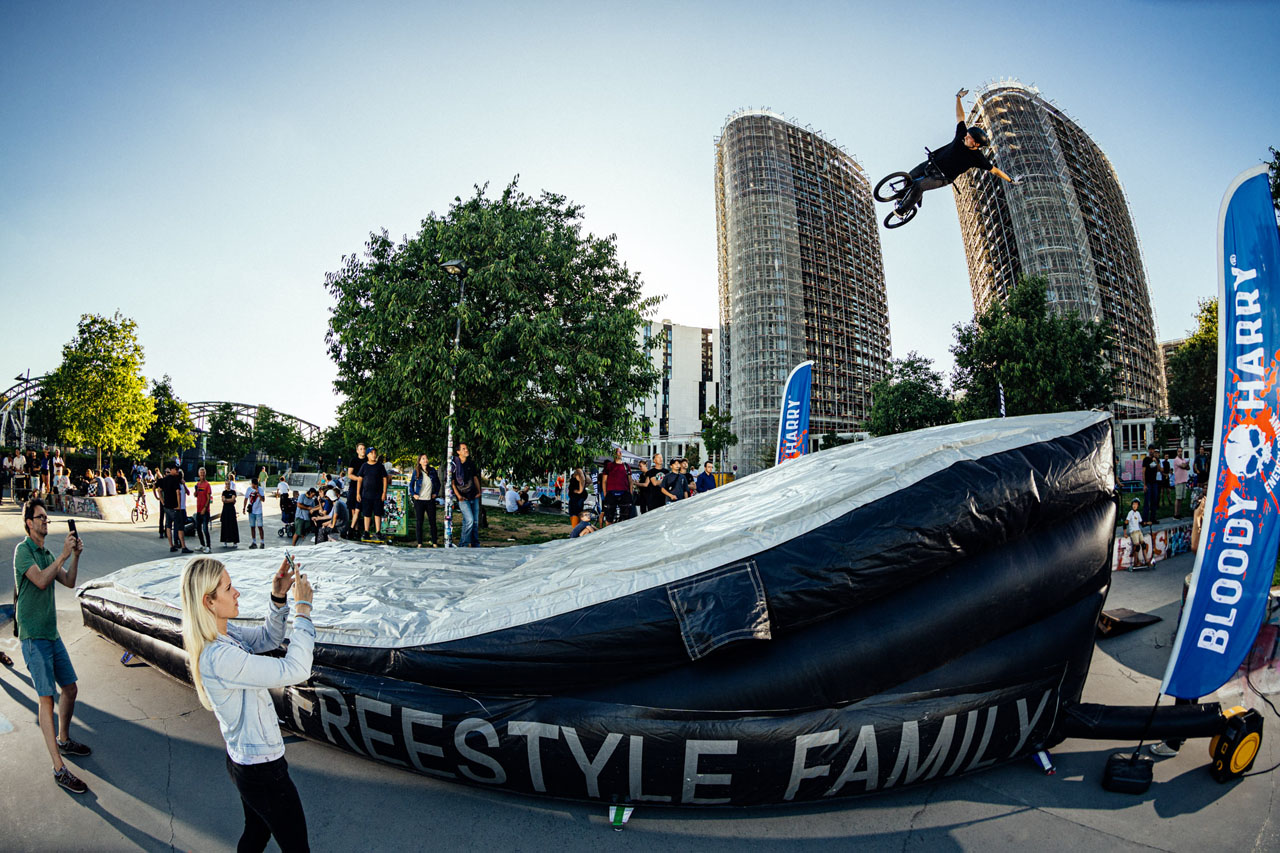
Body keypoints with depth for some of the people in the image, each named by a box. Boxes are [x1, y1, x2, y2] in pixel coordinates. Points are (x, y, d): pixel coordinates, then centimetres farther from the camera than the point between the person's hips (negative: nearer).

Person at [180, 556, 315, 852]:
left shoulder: (224, 632, -5)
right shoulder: (219, 658, -34)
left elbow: (267, 639, 9)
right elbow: (295, 670, -35)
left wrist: (279, 598, -8)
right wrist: (303, 610, -28)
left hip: (243, 760, 9)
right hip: (261, 770, -9)